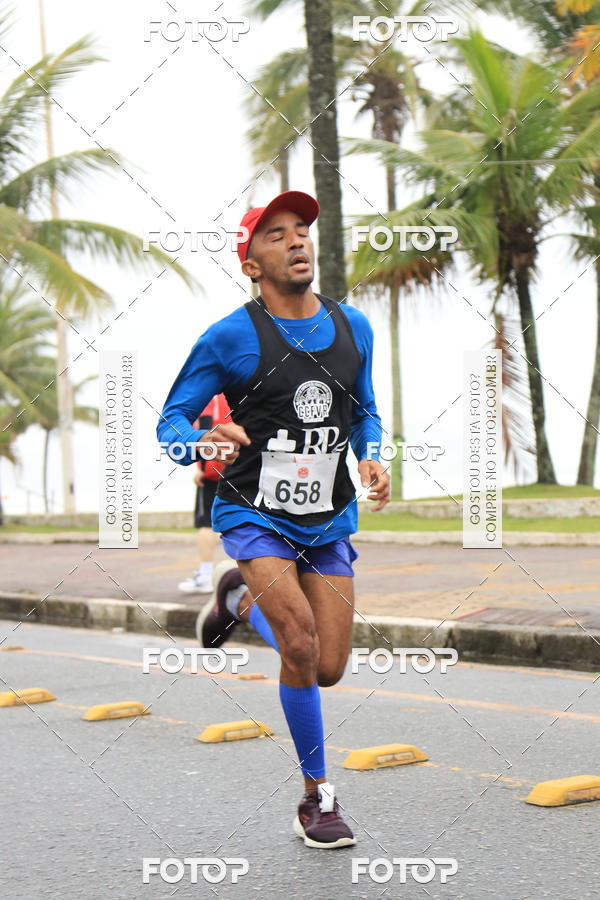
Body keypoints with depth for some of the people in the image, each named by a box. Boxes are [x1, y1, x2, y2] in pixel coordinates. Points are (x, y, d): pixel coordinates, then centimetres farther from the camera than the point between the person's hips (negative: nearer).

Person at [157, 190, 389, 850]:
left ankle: (239, 597, 35)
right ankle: (317, 797, -2)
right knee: (301, 646, -22)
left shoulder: (353, 328, 4)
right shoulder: (231, 337, -11)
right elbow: (170, 420, -5)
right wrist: (205, 442, -27)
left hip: (329, 521, 5)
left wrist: (373, 459, -3)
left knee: (328, 670, 4)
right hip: (255, 515, -5)